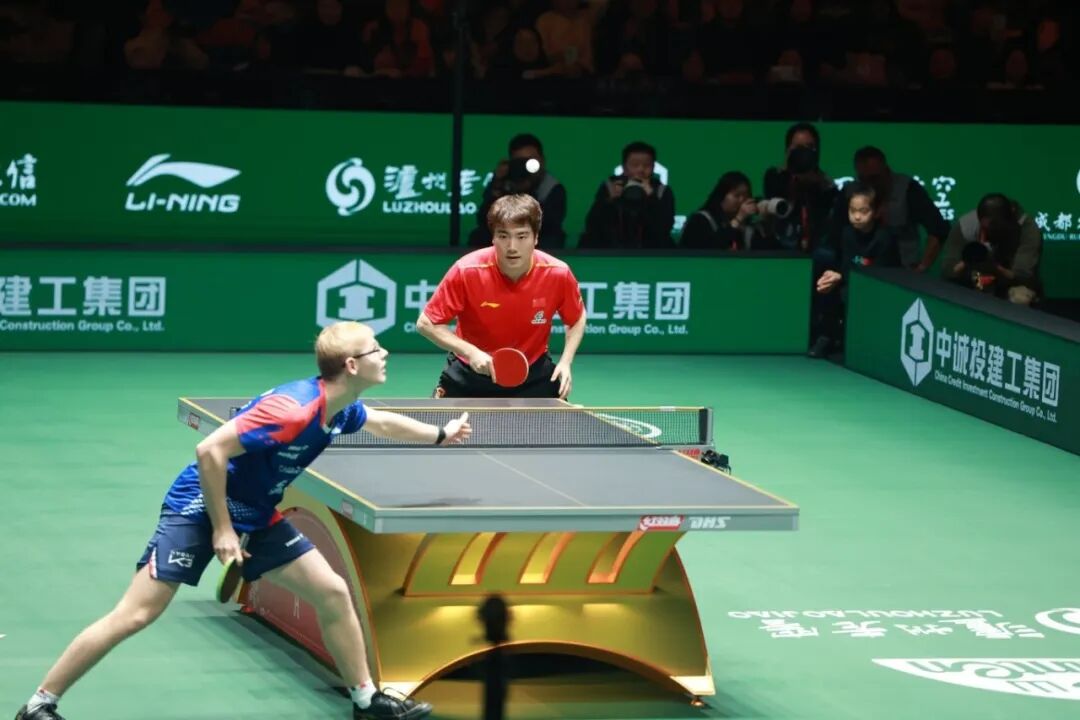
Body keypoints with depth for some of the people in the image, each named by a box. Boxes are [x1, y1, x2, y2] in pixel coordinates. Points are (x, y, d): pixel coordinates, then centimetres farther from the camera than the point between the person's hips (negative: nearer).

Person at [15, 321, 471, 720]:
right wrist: (221, 529, -25)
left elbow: (380, 421, 27)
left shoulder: (341, 409, -1)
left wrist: (441, 434, 31)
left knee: (333, 593, 3)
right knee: (137, 613, -13)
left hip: (257, 517, 9)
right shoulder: (293, 409, -30)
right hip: (200, 507, -9)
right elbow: (210, 451, -30)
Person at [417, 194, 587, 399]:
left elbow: (577, 319, 2)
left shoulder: (557, 274, -19)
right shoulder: (467, 272, -25)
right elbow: (426, 323, -16)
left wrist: (565, 362, -13)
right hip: (470, 373, -1)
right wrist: (470, 351, -28)